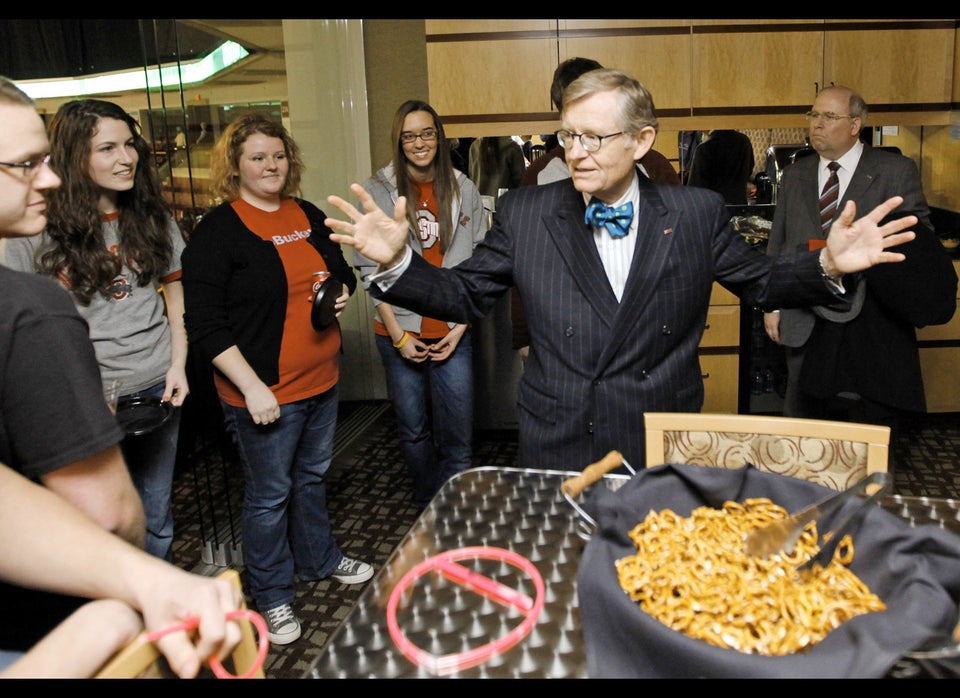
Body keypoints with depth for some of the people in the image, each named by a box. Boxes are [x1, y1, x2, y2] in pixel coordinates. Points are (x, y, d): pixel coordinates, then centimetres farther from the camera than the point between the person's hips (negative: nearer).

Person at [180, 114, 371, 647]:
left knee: (313, 476, 23)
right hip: (264, 393, -6)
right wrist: (253, 388, -21)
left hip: (322, 381, 6)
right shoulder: (217, 232, -13)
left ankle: (319, 558, 45)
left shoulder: (309, 217, 7)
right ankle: (273, 595, 28)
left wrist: (343, 292, -4)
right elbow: (207, 326, -16)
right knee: (271, 494, 8)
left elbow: (343, 271, 21)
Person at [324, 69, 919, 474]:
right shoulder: (525, 214, -4)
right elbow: (466, 294, 1)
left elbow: (758, 281, 7)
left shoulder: (697, 213, -2)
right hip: (556, 451, 0)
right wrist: (398, 262, -15)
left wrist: (827, 267, -12)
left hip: (665, 452, 1)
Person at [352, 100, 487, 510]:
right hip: (400, 333, 0)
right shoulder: (378, 191, -1)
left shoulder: (463, 190, 5)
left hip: (452, 333, 1)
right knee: (413, 430, 12)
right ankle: (427, 510, 31)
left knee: (458, 438, 3)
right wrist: (398, 334, -7)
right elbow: (370, 268, -3)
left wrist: (462, 324, -3)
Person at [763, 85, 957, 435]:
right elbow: (777, 244, 13)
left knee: (874, 423, 6)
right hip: (806, 325, 3)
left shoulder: (897, 171, 0)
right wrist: (772, 304, 10)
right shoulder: (794, 175, 10)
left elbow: (920, 241, 2)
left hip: (871, 327, -3)